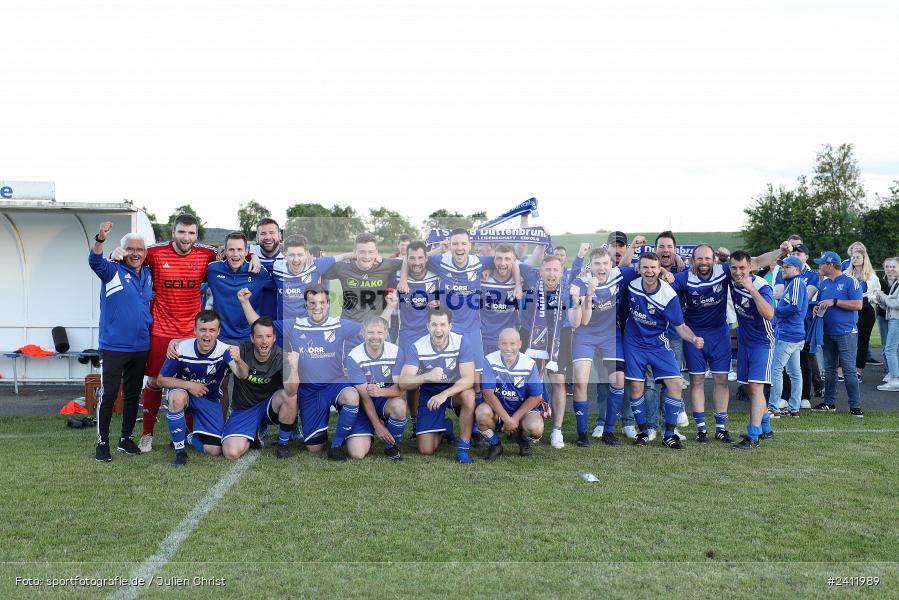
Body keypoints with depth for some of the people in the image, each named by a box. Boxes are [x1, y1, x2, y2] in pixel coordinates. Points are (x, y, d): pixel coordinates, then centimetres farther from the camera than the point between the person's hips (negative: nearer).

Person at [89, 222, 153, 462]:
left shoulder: (149, 275, 9)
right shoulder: (112, 271, -5)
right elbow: (95, 261, -26)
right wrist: (100, 238, -46)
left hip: (141, 347, 5)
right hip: (113, 346, -5)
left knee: (132, 394, 13)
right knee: (108, 395, -2)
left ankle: (126, 438, 25)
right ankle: (102, 442, 9)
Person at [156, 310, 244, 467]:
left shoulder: (224, 350, -24)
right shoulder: (182, 349, -22)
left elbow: (242, 375, -41)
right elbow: (161, 379, -11)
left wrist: (238, 361, -65)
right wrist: (188, 385, -26)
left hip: (210, 399, 1)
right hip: (183, 391, -1)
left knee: (214, 451, -5)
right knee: (178, 397, -39)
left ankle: (189, 437, 30)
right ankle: (179, 449, -18)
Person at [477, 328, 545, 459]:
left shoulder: (529, 364, -11)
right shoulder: (490, 361, -13)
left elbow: (535, 397, -7)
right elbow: (488, 393, -18)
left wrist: (515, 419, -15)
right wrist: (507, 419, -24)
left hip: (523, 409, 0)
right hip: (497, 410, 0)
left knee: (535, 427, -30)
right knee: (482, 412, -33)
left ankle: (523, 440, 11)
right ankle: (495, 444, 0)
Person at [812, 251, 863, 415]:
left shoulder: (850, 281, -8)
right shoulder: (823, 284, 13)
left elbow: (858, 305, -15)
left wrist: (834, 302, -18)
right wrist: (817, 308, 1)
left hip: (846, 333, -7)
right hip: (828, 333, 7)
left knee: (849, 369, -8)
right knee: (829, 369, 12)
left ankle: (855, 406, -3)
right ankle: (829, 403, 21)